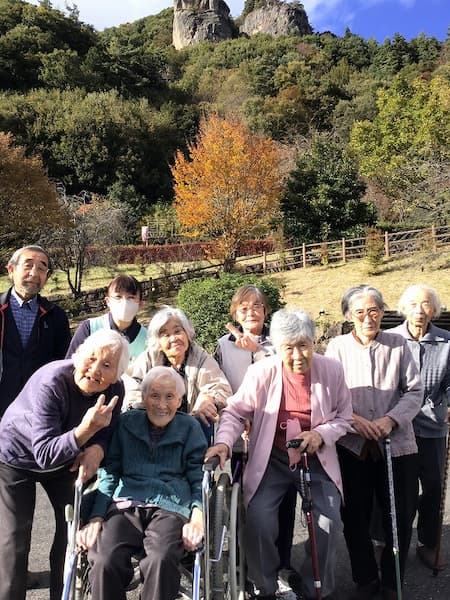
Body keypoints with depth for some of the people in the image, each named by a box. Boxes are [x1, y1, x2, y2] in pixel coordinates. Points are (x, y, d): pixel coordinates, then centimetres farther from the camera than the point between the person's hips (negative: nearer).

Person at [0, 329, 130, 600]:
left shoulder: (115, 389, -22)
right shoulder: (51, 382, -38)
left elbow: (107, 430, -9)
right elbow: (45, 454, -37)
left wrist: (96, 448, -32)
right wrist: (86, 429, -51)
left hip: (64, 459, 5)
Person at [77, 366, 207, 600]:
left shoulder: (190, 428, 12)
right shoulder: (127, 423, 15)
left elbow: (199, 479, 9)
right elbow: (109, 474, 13)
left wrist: (197, 517, -8)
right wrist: (96, 516, 0)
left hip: (171, 506, -1)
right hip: (126, 504, 2)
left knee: (161, 560, -32)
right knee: (105, 561, -28)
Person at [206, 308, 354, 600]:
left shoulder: (332, 370, -8)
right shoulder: (261, 372, -13)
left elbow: (344, 417, 3)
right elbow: (235, 412, -5)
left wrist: (321, 434, -16)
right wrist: (224, 442, -23)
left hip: (317, 460, 1)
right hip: (271, 460, -1)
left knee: (329, 523, -11)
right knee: (258, 521, -14)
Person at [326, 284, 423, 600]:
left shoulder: (398, 345, 1)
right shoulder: (337, 346, 0)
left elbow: (414, 391, -1)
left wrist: (390, 420, -15)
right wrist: (353, 419, -16)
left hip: (397, 444, 0)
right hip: (352, 446, 0)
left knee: (401, 517, 10)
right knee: (355, 518, 12)